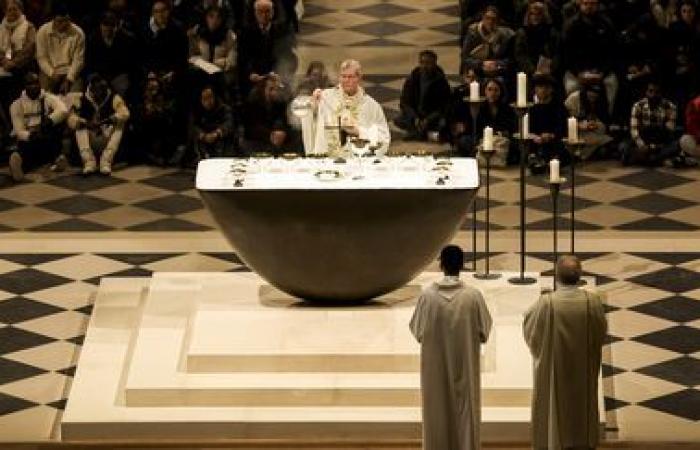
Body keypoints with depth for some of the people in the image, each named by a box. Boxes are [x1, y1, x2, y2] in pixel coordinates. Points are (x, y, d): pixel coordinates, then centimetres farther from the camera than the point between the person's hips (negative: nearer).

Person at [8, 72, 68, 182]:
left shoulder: (49, 98, 3)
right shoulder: (17, 104, 3)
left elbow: (63, 111, -18)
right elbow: (19, 131, -5)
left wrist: (49, 121, -36)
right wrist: (31, 135, -28)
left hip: (48, 139, 2)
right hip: (28, 139, -2)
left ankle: (56, 156, -35)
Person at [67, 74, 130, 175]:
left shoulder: (114, 98, -3)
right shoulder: (82, 100, 0)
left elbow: (124, 114, -21)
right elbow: (71, 121, -12)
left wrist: (107, 121, -36)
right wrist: (86, 123, -32)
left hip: (108, 139, -1)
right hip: (91, 142, 1)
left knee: (119, 125, -26)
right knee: (80, 128, -22)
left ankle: (106, 161, -33)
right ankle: (89, 161, -30)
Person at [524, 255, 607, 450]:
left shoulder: (546, 303, -22)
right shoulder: (592, 301, -16)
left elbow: (530, 330, -6)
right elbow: (601, 333, -2)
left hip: (552, 370, -2)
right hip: (583, 373, 2)